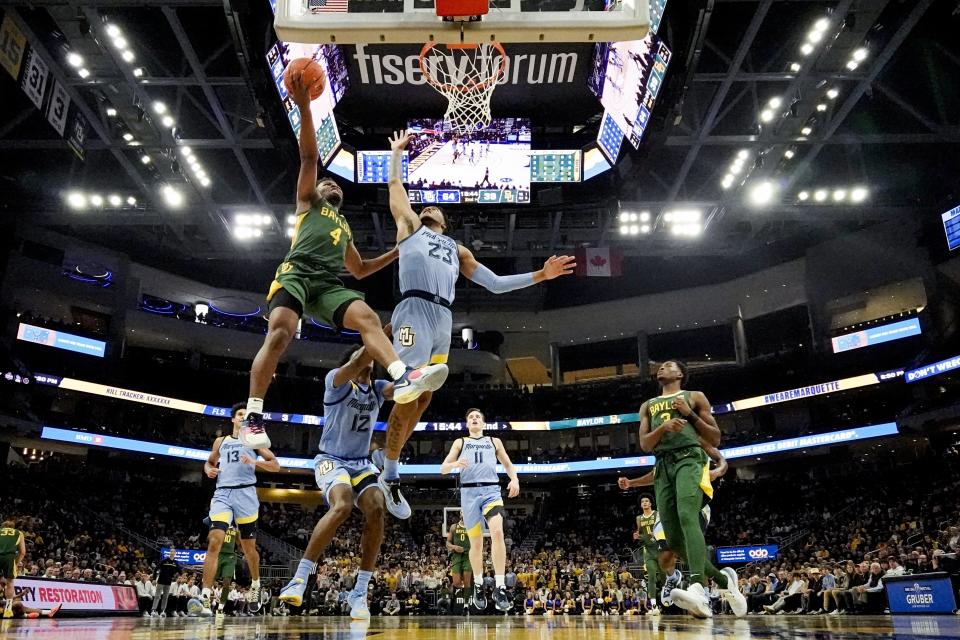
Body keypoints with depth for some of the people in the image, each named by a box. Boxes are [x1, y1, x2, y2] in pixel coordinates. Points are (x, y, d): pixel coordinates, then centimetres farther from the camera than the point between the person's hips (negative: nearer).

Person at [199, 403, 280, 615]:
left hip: (245, 494, -1)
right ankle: (205, 597, -17)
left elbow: (275, 465, 3)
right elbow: (209, 462, 29)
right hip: (222, 494, 1)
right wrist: (209, 470, 5)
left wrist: (255, 462, -14)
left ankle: (255, 584, 33)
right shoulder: (221, 441, 18)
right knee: (214, 541, -17)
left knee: (248, 547, 8)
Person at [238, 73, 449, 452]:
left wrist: (399, 251, 36)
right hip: (297, 274, -4)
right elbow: (309, 157, 12)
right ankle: (253, 416, -22)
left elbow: (360, 270, 42)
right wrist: (305, 107, 1)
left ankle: (404, 378, -44)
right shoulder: (309, 202, 25)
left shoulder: (344, 227, 38)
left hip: (329, 284, 4)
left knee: (367, 317, -23)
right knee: (280, 334, -26)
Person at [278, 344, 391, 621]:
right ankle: (300, 578, -19)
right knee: (342, 506, -33)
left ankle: (359, 592, -11)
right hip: (332, 460, -5)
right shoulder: (336, 380, -8)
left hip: (362, 463, 5)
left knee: (377, 509, -20)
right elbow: (356, 364, -31)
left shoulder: (378, 388, 9)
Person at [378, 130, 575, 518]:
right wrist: (397, 152, 36)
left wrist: (540, 275, 22)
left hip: (444, 320, 5)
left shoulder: (457, 249, 32)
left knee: (422, 399, 3)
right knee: (408, 397, -15)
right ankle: (389, 477, -4)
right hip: (416, 312, -5)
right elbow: (396, 185, 24)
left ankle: (390, 473, 14)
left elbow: (495, 284, 27)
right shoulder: (409, 225, 22)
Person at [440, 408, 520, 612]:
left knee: (497, 532, -23)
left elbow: (508, 464, 21)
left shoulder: (494, 442, 19)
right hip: (469, 492, 0)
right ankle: (478, 586, 25)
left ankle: (499, 587, -22)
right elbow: (443, 469, 9)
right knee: (476, 542, 4)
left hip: (491, 490, 0)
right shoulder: (460, 442, 16)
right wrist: (455, 464, -14)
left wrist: (514, 479, 0)